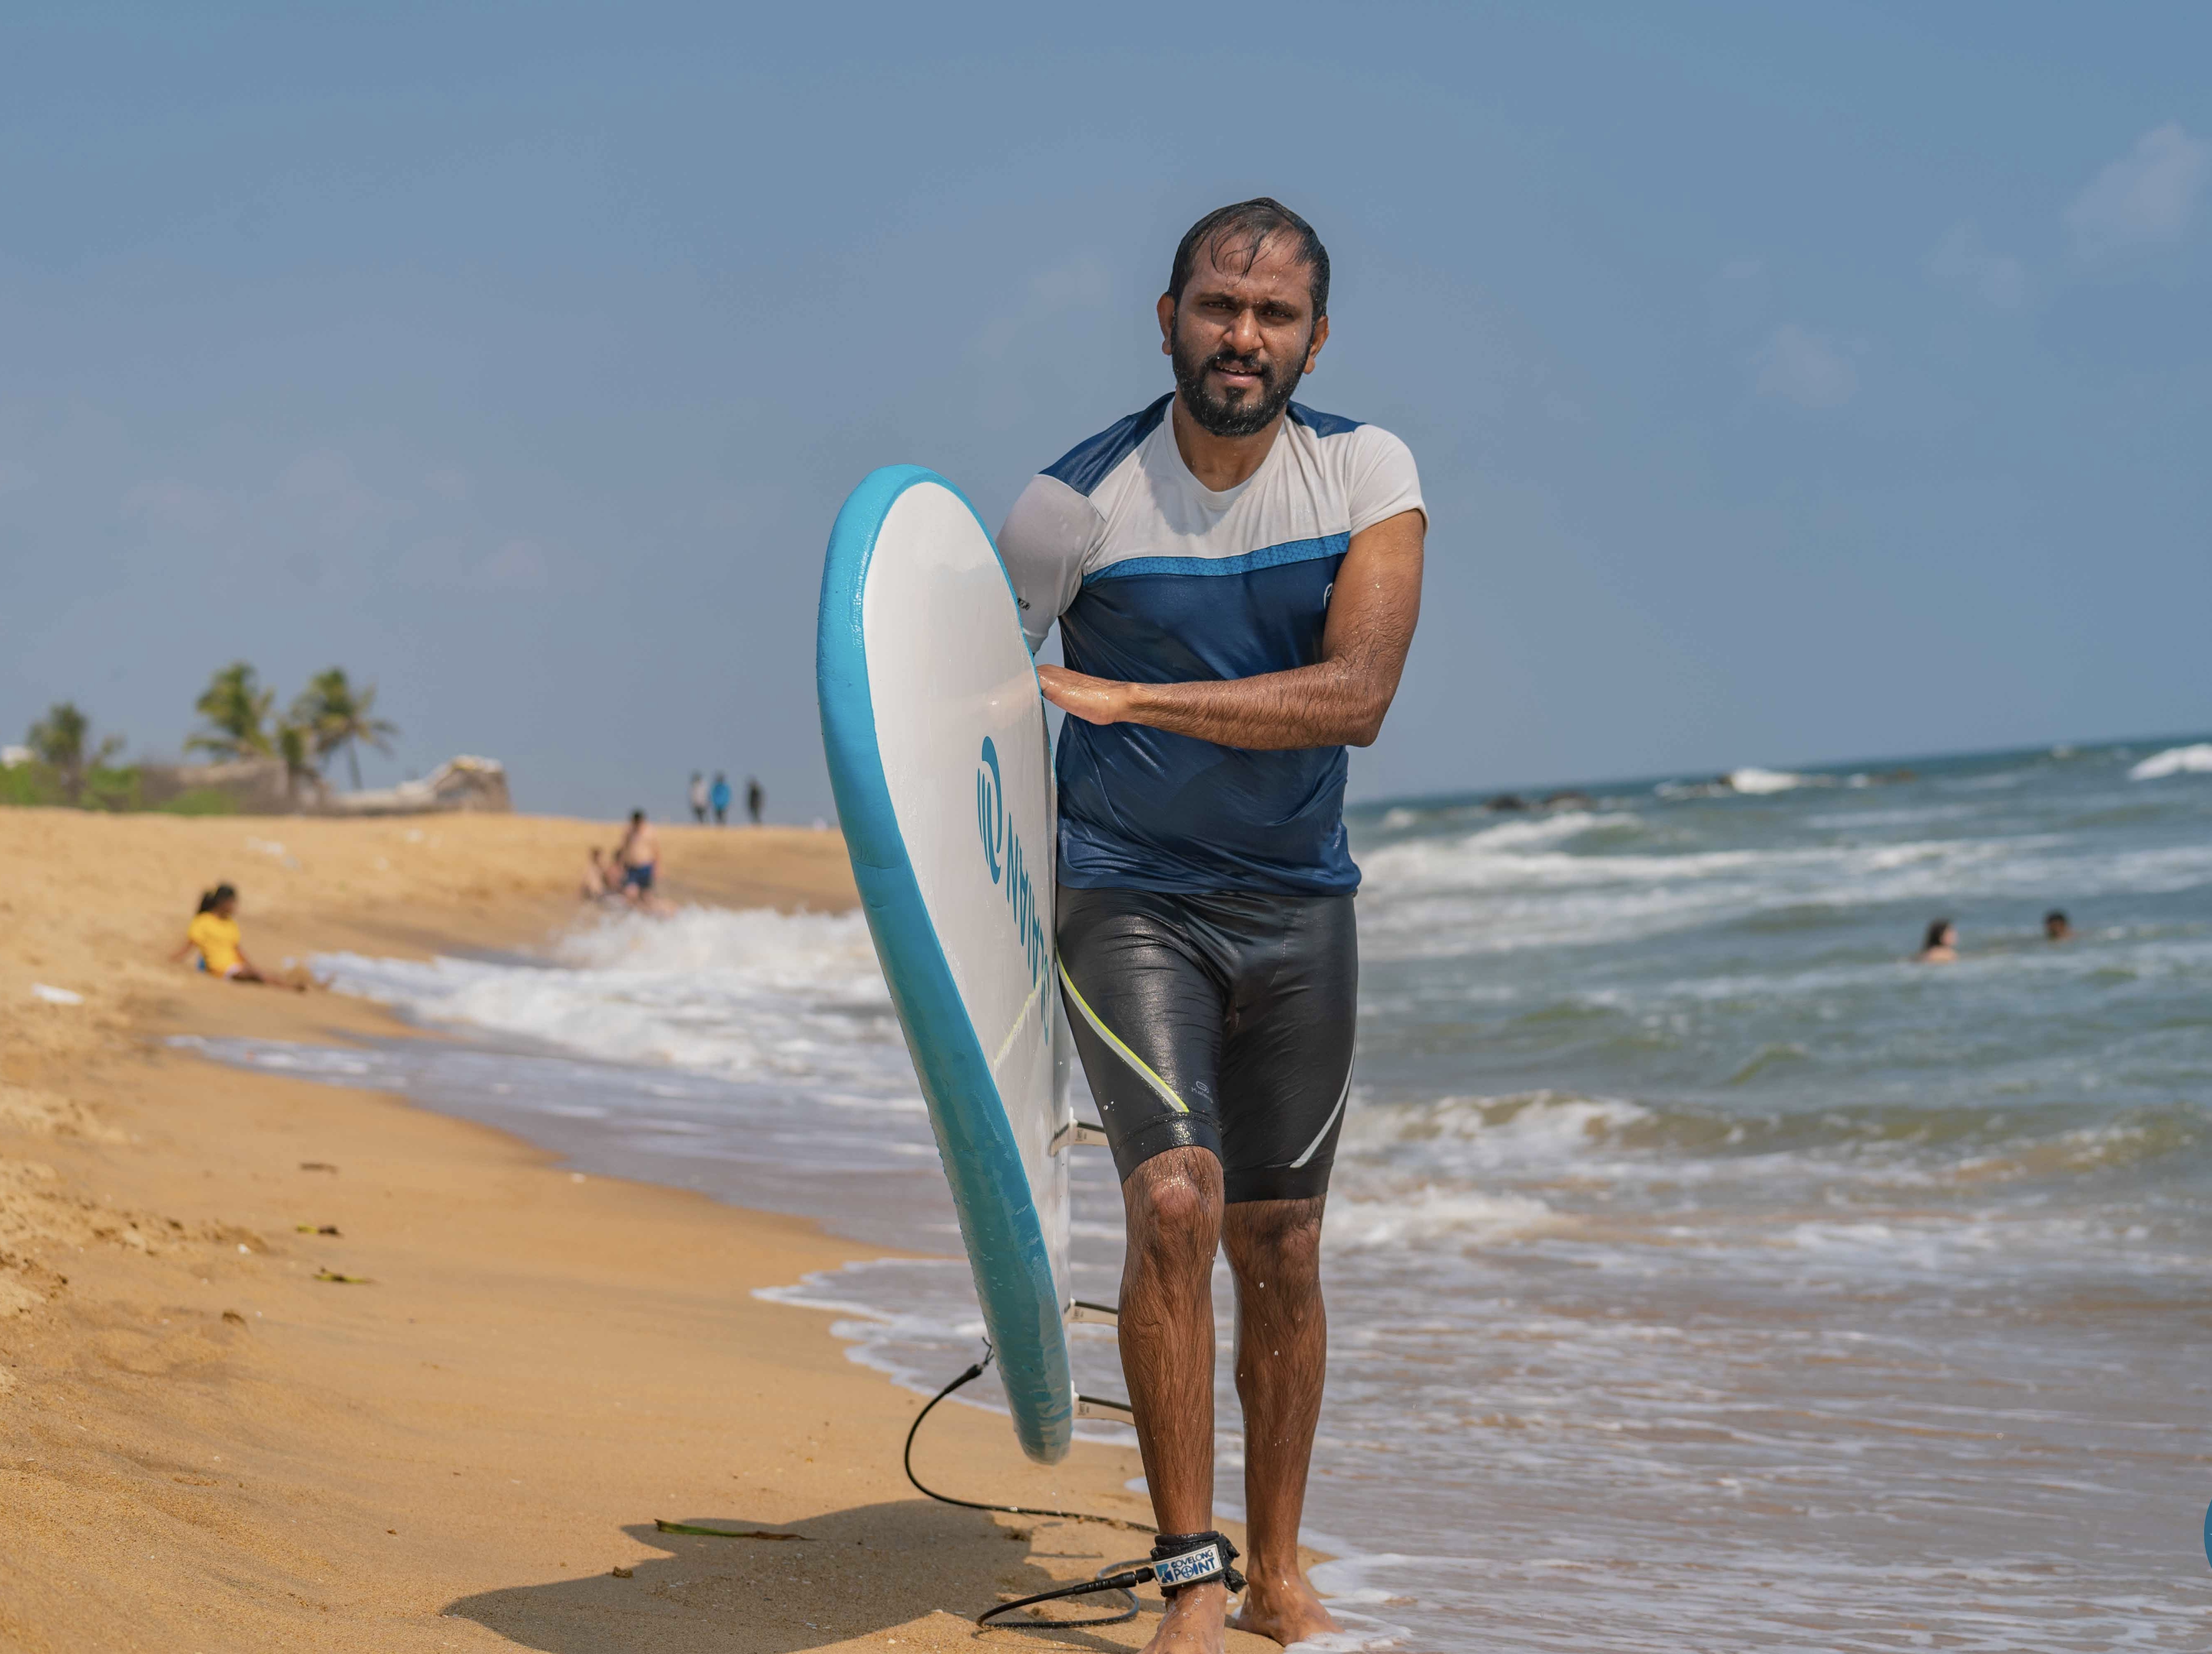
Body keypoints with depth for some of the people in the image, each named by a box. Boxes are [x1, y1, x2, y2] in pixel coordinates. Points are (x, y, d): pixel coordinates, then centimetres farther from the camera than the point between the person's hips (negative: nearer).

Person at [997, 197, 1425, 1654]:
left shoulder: (1370, 475, -8)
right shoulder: (1075, 504, -11)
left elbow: (1358, 697, -20)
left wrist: (1121, 696, -26)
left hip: (1301, 905, 3)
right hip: (1130, 895, -2)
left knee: (1282, 1251, 8)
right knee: (1176, 1203, -19)